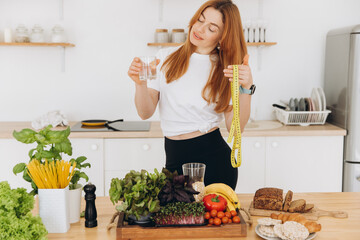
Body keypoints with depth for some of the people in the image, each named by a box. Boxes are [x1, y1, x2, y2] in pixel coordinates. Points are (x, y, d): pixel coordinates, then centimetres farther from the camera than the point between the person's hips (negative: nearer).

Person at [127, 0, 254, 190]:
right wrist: (140, 83, -21)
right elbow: (145, 113, -3)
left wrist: (246, 88, -19)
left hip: (214, 159, -1)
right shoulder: (166, 58, 4)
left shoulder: (225, 70, 2)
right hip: (175, 161, 1)